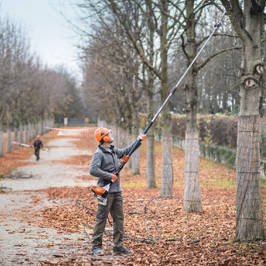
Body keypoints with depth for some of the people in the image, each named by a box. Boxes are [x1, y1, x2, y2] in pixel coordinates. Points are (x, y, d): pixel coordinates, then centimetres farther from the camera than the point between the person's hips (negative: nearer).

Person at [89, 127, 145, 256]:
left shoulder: (113, 150, 13)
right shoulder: (99, 153, -12)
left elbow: (125, 151, 32)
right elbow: (93, 170, -22)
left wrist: (138, 141, 27)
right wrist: (109, 176, -18)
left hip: (117, 191, 8)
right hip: (106, 191, -8)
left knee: (119, 218, 7)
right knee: (101, 218, -3)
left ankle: (118, 247, 13)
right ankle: (96, 247, 5)